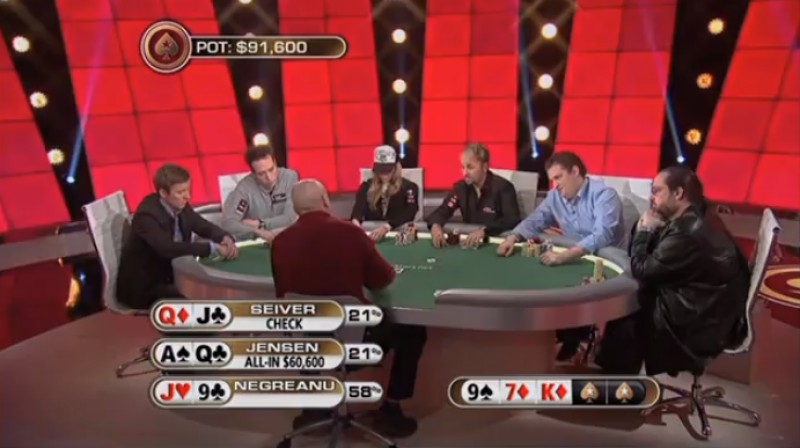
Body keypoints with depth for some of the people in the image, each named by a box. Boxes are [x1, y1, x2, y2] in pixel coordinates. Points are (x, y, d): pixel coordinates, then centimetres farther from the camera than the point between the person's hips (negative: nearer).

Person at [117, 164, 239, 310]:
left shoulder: (180, 206, -3)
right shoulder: (147, 215, -25)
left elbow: (205, 227, 5)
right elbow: (168, 248, -38)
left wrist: (225, 238, -18)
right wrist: (213, 248, -37)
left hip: (169, 275, 8)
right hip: (143, 286, -8)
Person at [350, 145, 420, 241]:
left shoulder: (409, 187, 1)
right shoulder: (366, 187, 9)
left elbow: (408, 215, -14)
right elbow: (358, 208, -7)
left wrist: (386, 227, -32)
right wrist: (355, 222, -32)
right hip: (371, 232, 3)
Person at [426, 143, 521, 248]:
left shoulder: (503, 187, -12)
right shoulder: (461, 187, 4)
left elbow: (513, 220, -22)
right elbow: (442, 212, 0)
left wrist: (484, 230, -35)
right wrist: (435, 225, -24)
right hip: (469, 241, 4)